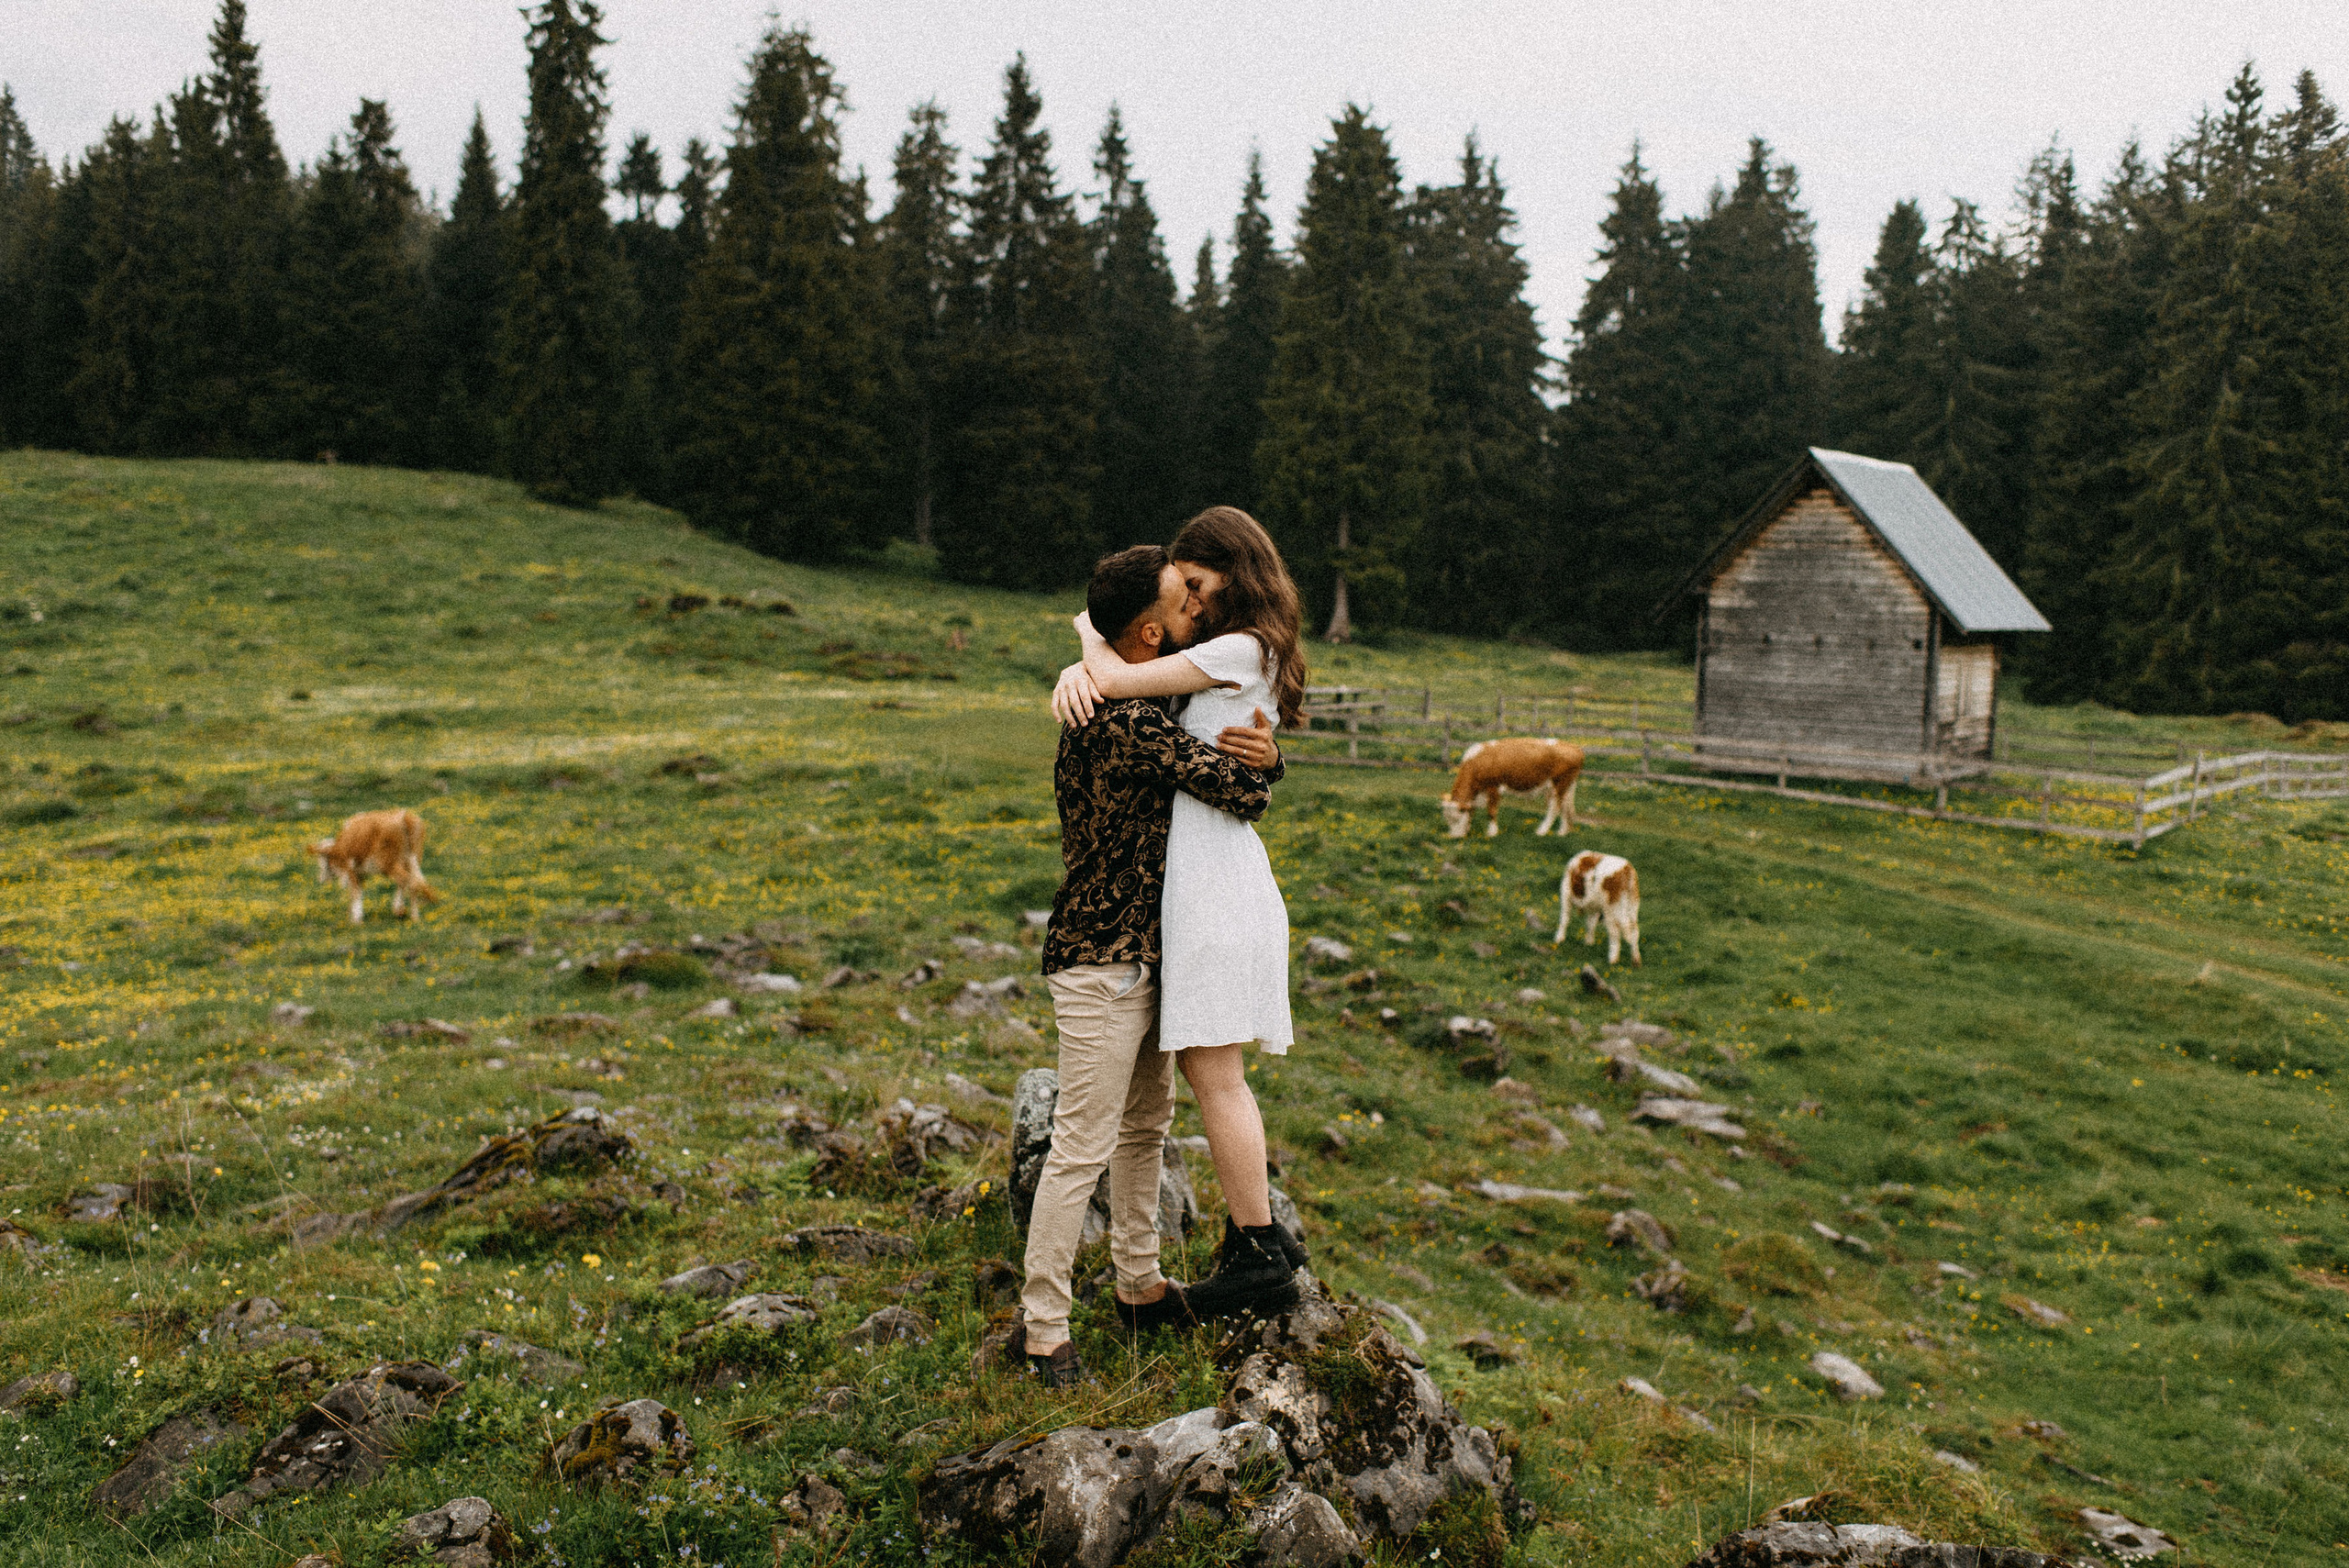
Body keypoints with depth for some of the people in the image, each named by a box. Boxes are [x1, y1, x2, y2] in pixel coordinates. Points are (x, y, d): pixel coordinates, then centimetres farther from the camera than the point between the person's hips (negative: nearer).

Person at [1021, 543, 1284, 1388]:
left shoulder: (1120, 701, 10)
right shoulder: (1130, 723, -24)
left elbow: (1249, 770, 9)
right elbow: (1239, 792, -24)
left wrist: (1261, 753, -16)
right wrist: (1249, 764, 0)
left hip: (1143, 956, 11)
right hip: (1101, 965, -11)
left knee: (1147, 1126, 20)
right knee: (1083, 1147, -2)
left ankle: (1140, 1286, 36)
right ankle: (1043, 1328, 9)